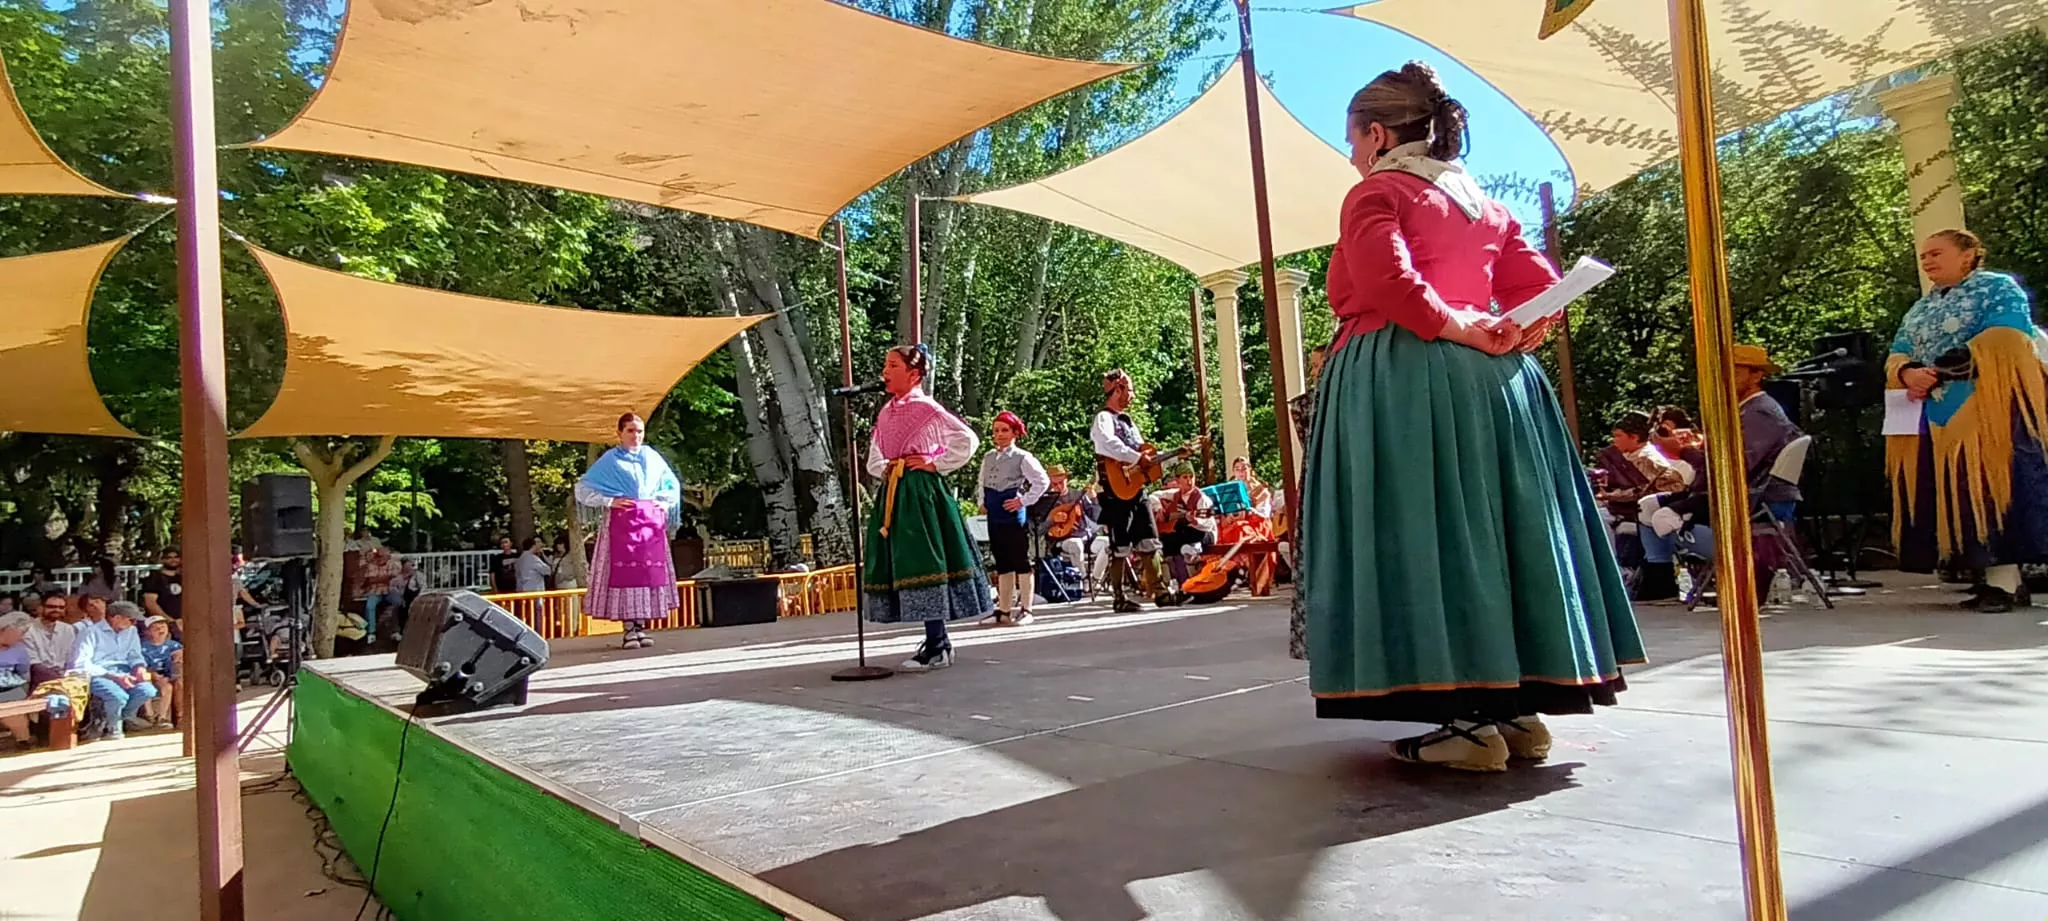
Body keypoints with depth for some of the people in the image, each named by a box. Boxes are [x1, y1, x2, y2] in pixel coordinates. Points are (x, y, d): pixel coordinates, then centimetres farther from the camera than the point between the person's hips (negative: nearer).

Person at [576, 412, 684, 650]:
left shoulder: (653, 457, 14)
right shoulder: (610, 460, 4)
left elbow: (673, 485, 25)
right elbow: (583, 487, 2)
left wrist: (664, 504, 8)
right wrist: (610, 501, -8)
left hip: (651, 521, 4)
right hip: (621, 522, -4)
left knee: (650, 572, 0)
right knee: (624, 572, -9)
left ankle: (641, 627, 6)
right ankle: (629, 630, -7)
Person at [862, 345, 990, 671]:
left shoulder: (926, 408, -7)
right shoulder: (886, 412, 14)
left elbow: (967, 439, -13)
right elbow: (873, 458, 25)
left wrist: (937, 465, -12)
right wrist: (883, 470, 5)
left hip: (922, 491, -8)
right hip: (894, 494, 8)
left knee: (924, 563, -10)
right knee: (902, 564, 9)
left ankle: (936, 647, -4)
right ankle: (937, 640, 19)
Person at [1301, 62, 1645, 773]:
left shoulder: (1376, 193, -1)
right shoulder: (1483, 201, 22)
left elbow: (1388, 278, -19)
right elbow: (1539, 286, 14)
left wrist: (1452, 327, -11)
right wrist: (1504, 337, -1)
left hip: (1401, 380, -8)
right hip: (1491, 379, 8)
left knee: (1425, 529, -7)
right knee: (1498, 524, 8)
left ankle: (1470, 718, -8)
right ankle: (1521, 705, 12)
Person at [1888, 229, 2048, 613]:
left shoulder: (1998, 288, 5)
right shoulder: (1919, 311, 24)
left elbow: (2006, 338, -12)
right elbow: (1896, 358, 13)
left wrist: (1942, 371, -16)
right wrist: (1909, 373, -11)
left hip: (1987, 407, -6)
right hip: (1932, 417, 6)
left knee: (1989, 486, -13)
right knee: (1949, 492, -2)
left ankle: (2003, 578, -14)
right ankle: (1986, 569, -1)